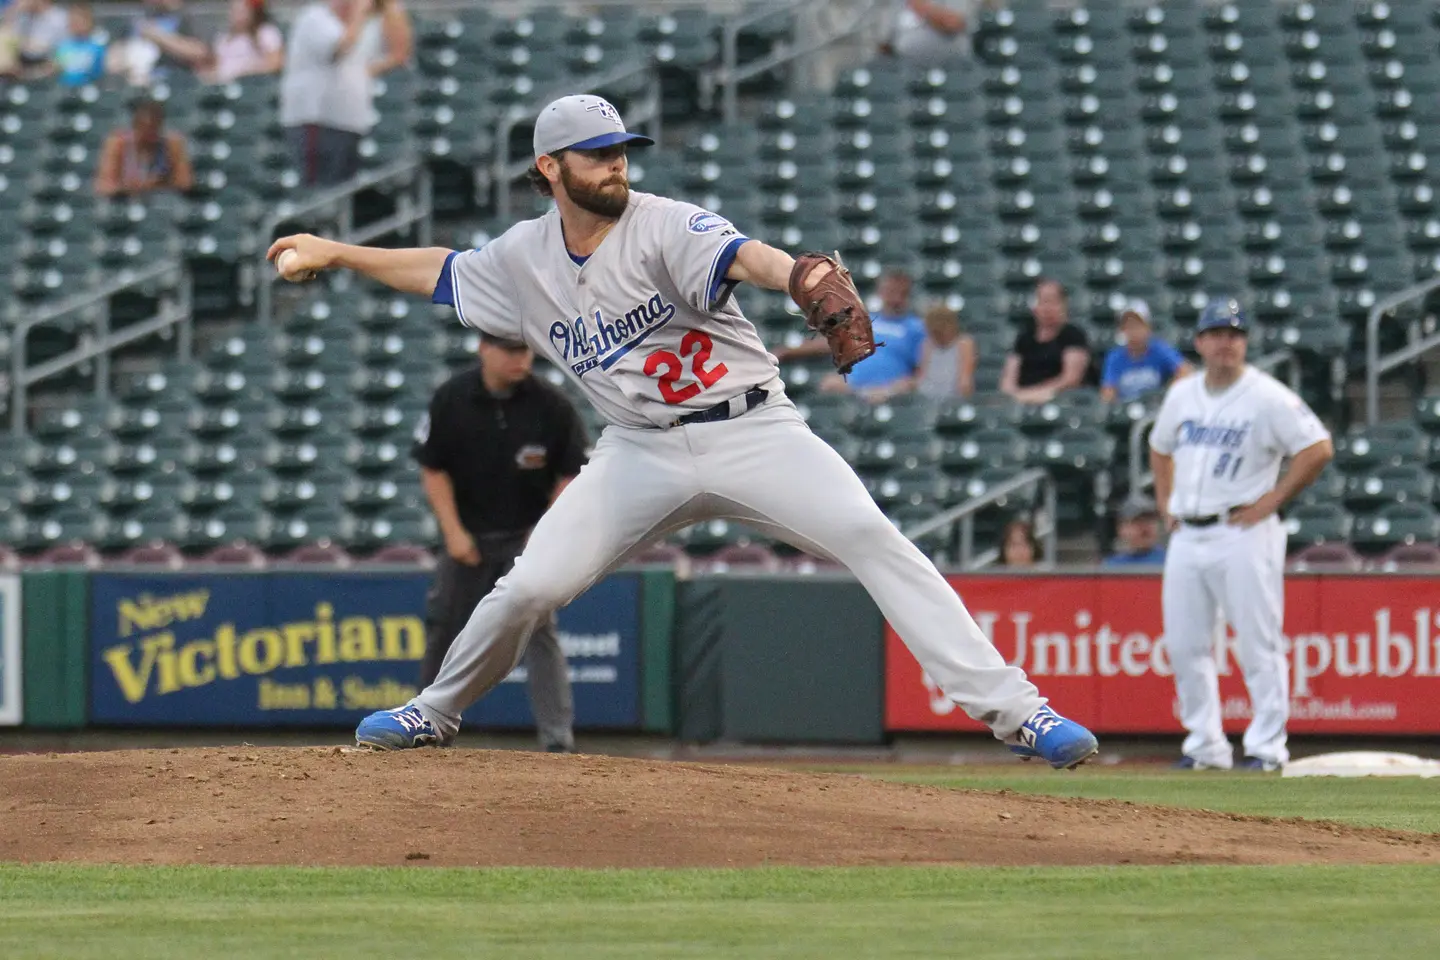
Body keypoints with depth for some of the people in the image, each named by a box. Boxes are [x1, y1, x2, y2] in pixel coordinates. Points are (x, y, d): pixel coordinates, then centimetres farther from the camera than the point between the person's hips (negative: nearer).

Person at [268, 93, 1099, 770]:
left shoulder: (663, 227, -13)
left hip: (751, 429, -4)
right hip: (644, 453, 4)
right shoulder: (524, 258, 4)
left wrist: (797, 275, -56)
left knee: (870, 537, -22)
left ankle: (1013, 708, -25)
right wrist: (335, 253, 22)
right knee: (530, 587, -3)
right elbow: (443, 273, 24)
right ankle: (436, 713, 26)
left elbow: (735, 255, -34)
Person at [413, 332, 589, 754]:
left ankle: (558, 741, -16)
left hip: (528, 534, -2)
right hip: (468, 536, 2)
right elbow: (433, 469, -2)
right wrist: (453, 532, -10)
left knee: (538, 630, -15)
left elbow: (571, 474, -3)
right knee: (444, 627, 10)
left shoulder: (550, 405, -12)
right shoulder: (451, 399, -10)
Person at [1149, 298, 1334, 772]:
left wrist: (1273, 499, -12)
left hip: (1242, 533, -6)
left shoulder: (1268, 397, -8)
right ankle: (1205, 746, 15)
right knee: (1185, 645, 6)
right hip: (1187, 534, 6)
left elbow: (1318, 447, -12)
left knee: (1258, 644, -7)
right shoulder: (1182, 394, 11)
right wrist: (1165, 502, 16)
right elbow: (1160, 448, 29)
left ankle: (1267, 747, -3)